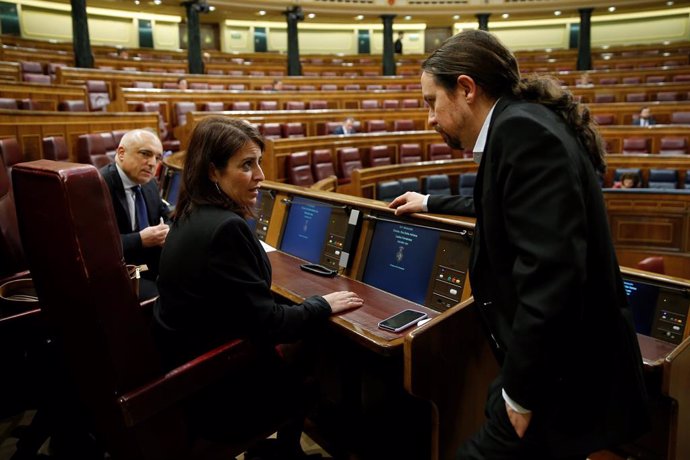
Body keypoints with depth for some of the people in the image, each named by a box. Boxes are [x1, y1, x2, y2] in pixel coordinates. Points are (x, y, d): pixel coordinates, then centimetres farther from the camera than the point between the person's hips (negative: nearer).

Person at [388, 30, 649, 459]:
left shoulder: (522, 129, -21)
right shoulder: (520, 124, 11)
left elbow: (551, 275, -30)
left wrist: (520, 392, -20)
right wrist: (430, 203, 43)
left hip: (562, 378, -10)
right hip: (551, 360, 10)